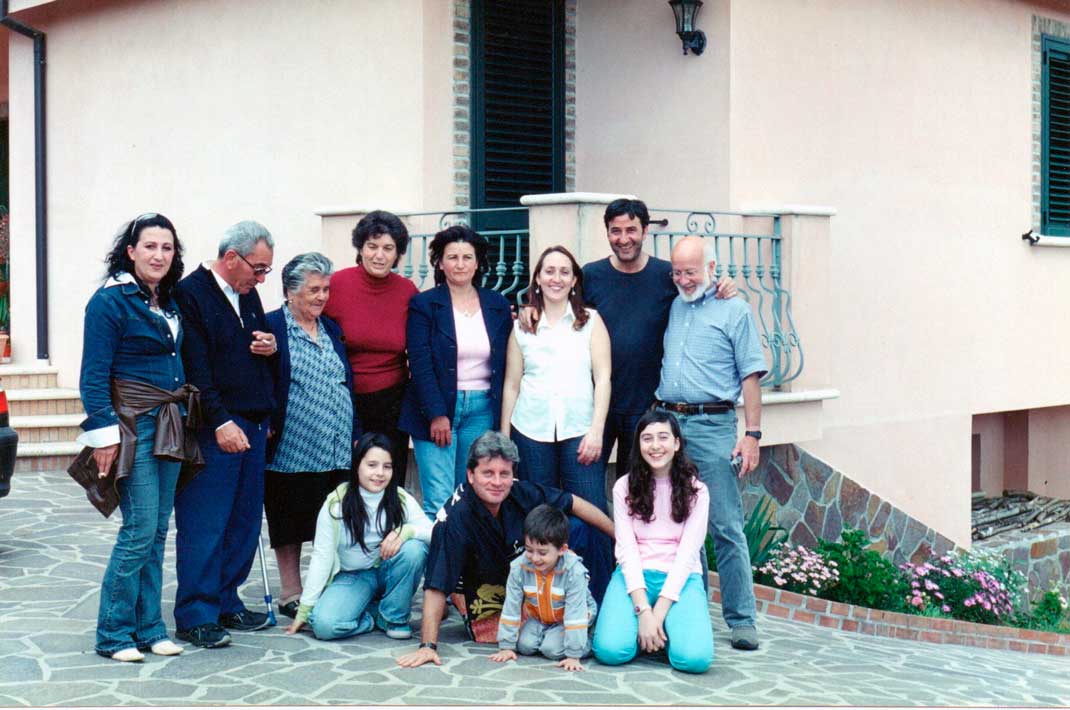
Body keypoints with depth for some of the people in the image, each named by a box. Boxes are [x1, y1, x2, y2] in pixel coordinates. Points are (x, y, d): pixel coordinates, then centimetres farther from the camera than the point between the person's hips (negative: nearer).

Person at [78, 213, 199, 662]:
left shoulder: (170, 303, 13)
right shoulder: (111, 300, -8)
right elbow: (94, 374, -12)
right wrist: (103, 434, -17)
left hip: (168, 424, 7)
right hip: (133, 424, -7)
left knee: (157, 532, 9)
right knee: (140, 530, -9)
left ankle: (149, 628, 16)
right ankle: (113, 634, 1)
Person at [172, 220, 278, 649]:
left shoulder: (247, 296, 16)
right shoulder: (190, 293, -9)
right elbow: (195, 369, -15)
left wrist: (271, 348, 4)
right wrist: (220, 422, -20)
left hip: (251, 425, 8)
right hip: (212, 430, -8)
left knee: (244, 521, 11)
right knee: (204, 525, -4)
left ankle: (225, 603, 21)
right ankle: (195, 617, 2)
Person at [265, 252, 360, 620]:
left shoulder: (332, 329, 15)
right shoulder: (270, 328, -5)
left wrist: (355, 435, 14)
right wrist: (267, 427, -12)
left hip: (338, 451, 6)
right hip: (292, 449, -5)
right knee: (289, 526, 5)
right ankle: (291, 596, 14)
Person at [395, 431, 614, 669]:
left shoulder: (521, 492, -21)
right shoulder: (453, 520, -32)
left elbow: (575, 504, -6)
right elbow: (436, 587, -31)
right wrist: (427, 646, -35)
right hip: (486, 585, -3)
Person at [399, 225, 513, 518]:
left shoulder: (498, 306, 9)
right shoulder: (423, 304, -1)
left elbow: (503, 365, 11)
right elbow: (420, 364, -7)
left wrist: (501, 417, 5)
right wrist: (436, 415, -14)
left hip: (482, 409, 3)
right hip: (437, 409, -3)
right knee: (439, 503, -7)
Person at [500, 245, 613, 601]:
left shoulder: (591, 321, 8)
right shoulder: (522, 327, 13)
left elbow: (602, 378, 3)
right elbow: (511, 384, 13)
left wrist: (596, 430, -7)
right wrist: (504, 437, 9)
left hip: (578, 430, -1)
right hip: (531, 432, 2)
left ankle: (599, 599, 0)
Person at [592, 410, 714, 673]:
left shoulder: (696, 491, 1)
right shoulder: (624, 487, 2)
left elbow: (687, 553, -6)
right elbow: (627, 548, -5)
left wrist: (658, 613, -17)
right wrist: (643, 610, -17)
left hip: (680, 579, 0)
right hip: (634, 576, 0)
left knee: (694, 658, -26)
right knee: (610, 650, -26)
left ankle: (663, 627, 7)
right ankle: (645, 628, 7)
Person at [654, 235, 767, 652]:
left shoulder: (734, 311, 1)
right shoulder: (672, 308, 15)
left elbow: (751, 376, -3)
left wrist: (752, 434, -10)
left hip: (712, 426, -5)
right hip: (667, 422, 5)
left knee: (726, 527, -6)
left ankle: (741, 619, -2)